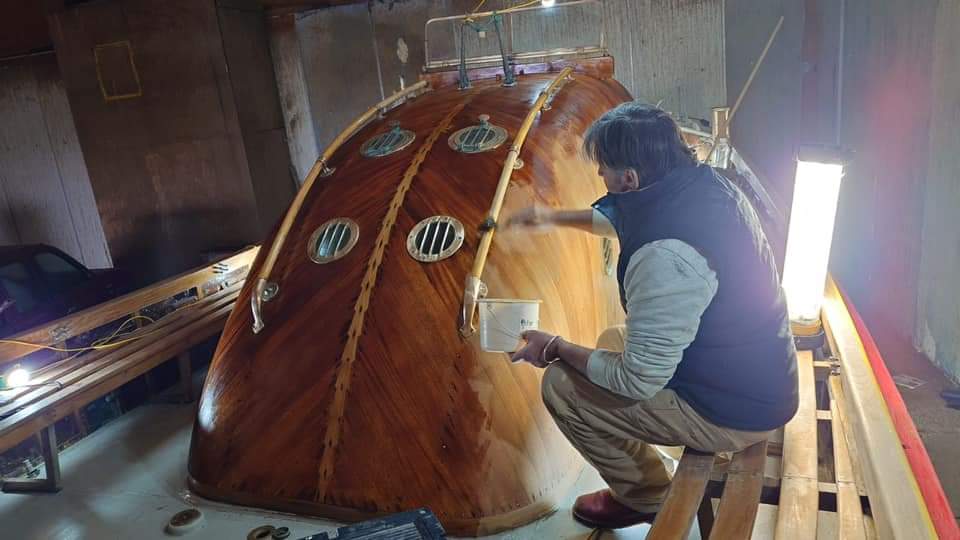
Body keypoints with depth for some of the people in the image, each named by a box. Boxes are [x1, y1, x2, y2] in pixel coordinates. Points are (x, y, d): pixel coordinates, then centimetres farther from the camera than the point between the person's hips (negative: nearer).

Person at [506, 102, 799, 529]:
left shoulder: (666, 257, -35)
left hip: (734, 413, -9)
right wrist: (552, 217, 23)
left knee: (561, 387, -7)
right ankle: (643, 473, 35)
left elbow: (637, 381, -26)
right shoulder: (706, 183, -6)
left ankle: (647, 498, 17)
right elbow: (622, 217, 15)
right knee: (613, 339, 22)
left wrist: (557, 347, -12)